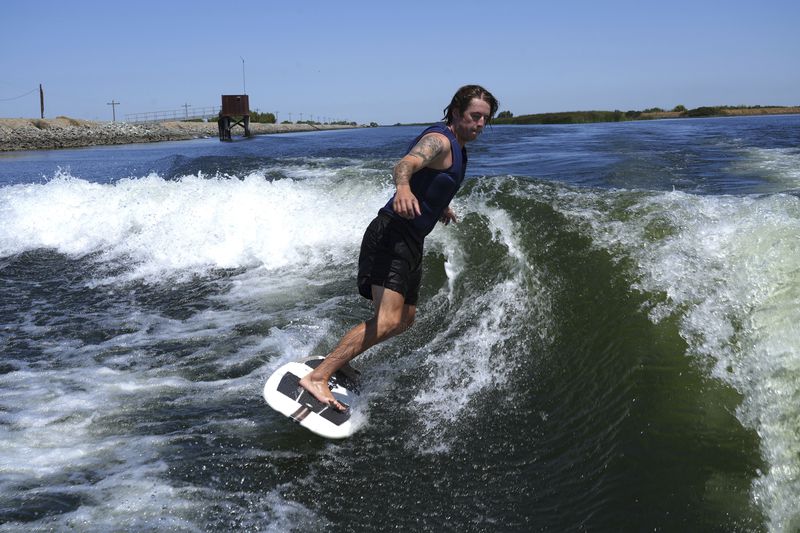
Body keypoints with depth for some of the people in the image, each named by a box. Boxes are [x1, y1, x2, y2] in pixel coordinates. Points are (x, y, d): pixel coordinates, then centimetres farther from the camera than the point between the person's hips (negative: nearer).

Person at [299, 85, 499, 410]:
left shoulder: (454, 147, 19)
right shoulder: (439, 139, -12)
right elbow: (405, 164, -34)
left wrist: (439, 205, 33)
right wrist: (403, 188, -55)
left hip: (411, 242, 10)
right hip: (392, 234, -10)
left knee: (406, 319, 18)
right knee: (388, 320, -24)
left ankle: (338, 359, 28)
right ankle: (317, 378, -24)